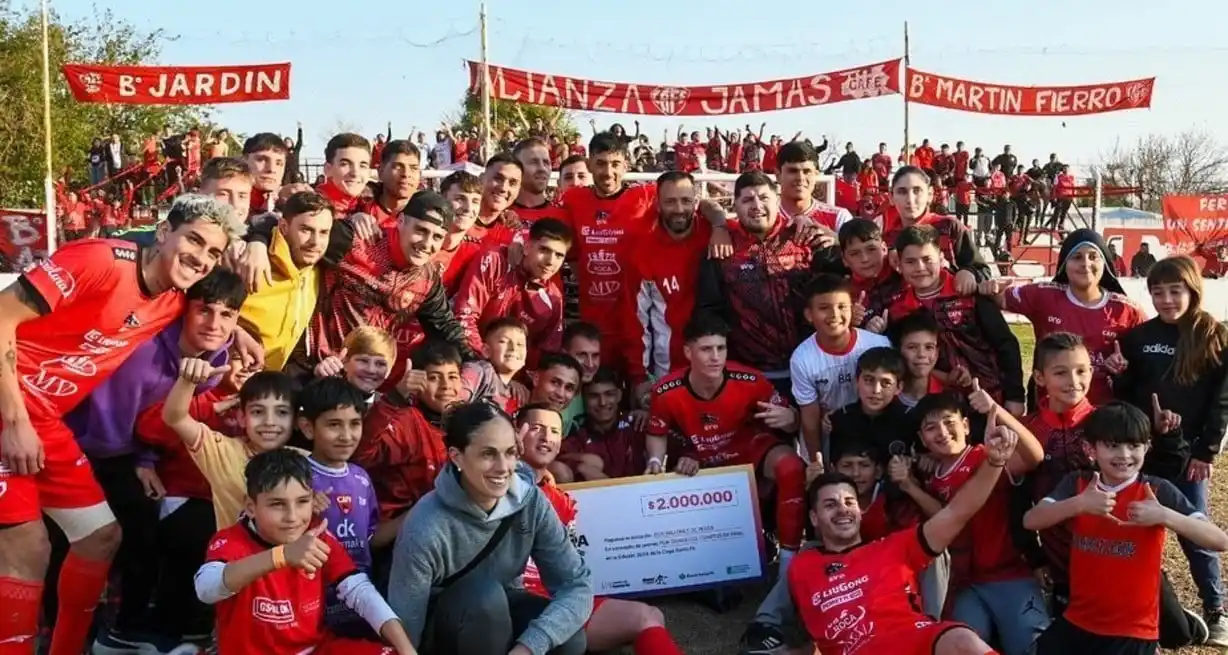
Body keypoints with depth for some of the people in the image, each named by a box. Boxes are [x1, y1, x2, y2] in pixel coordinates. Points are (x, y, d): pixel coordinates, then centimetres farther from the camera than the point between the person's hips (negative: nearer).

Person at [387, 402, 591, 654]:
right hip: (439, 633, -3)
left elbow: (577, 585, -21)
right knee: (485, 596, -34)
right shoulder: (426, 528, -31)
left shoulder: (530, 501, -19)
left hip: (497, 616, 4)